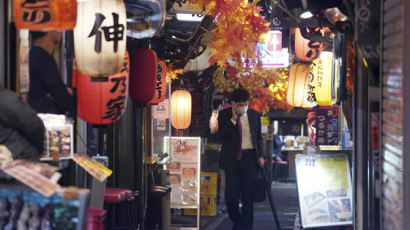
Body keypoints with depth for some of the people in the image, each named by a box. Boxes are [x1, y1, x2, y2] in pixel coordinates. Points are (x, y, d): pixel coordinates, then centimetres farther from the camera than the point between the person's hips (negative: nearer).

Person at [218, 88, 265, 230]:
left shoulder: (254, 115, 7)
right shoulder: (224, 115, 1)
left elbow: (259, 137, 15)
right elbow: (222, 138, -9)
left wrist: (260, 155, 3)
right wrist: (233, 119, -14)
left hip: (250, 158, 1)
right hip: (232, 158, -1)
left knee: (248, 196, 0)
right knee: (231, 195, -1)